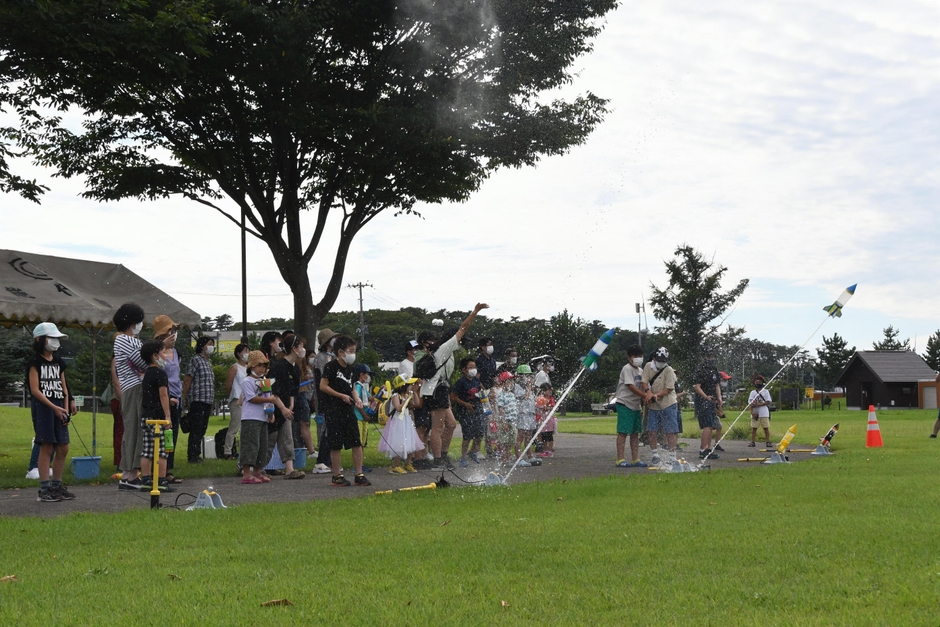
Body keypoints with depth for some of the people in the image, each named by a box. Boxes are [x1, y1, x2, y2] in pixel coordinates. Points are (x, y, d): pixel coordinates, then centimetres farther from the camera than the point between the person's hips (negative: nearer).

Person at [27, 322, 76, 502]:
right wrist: (54, 408, -16)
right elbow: (35, 390, -11)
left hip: (58, 407, 7)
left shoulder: (58, 362, 15)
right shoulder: (35, 362, -5)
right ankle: (44, 489, -4)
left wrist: (66, 409, 2)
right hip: (42, 406, -7)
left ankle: (56, 486, 13)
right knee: (46, 447, -8)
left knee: (63, 448, 4)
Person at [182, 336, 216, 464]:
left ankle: (196, 455, 16)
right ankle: (192, 456, -4)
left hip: (207, 401, 8)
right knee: (196, 429, -7)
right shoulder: (196, 360, -7)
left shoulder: (208, 362, 19)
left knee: (202, 429, 10)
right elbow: (187, 380, -10)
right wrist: (185, 399, -12)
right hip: (198, 400, -8)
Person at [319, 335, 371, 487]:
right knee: (336, 444, -2)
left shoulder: (349, 368, 14)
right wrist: (342, 396, -16)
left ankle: (359, 475, 8)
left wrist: (356, 399, 4)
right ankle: (337, 476, 7)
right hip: (333, 411, -7)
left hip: (348, 410, 7)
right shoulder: (331, 366, -9)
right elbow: (323, 386, -14)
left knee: (357, 442, 3)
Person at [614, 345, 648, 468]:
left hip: (636, 405, 8)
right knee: (623, 432, -8)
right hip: (624, 404, -8)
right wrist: (646, 396, -26)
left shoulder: (640, 370, 14)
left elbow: (641, 388, 16)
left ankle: (635, 459, 12)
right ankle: (620, 459, -8)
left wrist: (643, 406, 11)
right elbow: (631, 387, -21)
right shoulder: (627, 369, -12)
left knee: (635, 433, 8)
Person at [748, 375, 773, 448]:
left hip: (764, 413, -2)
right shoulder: (752, 392, 11)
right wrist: (752, 412, -11)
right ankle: (752, 442, 3)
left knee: (766, 428, -2)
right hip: (755, 413, 2)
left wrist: (759, 404, -15)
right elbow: (751, 403, 4)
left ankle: (768, 442, 1)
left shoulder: (766, 392, 6)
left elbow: (768, 402, -4)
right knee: (754, 428, 1)